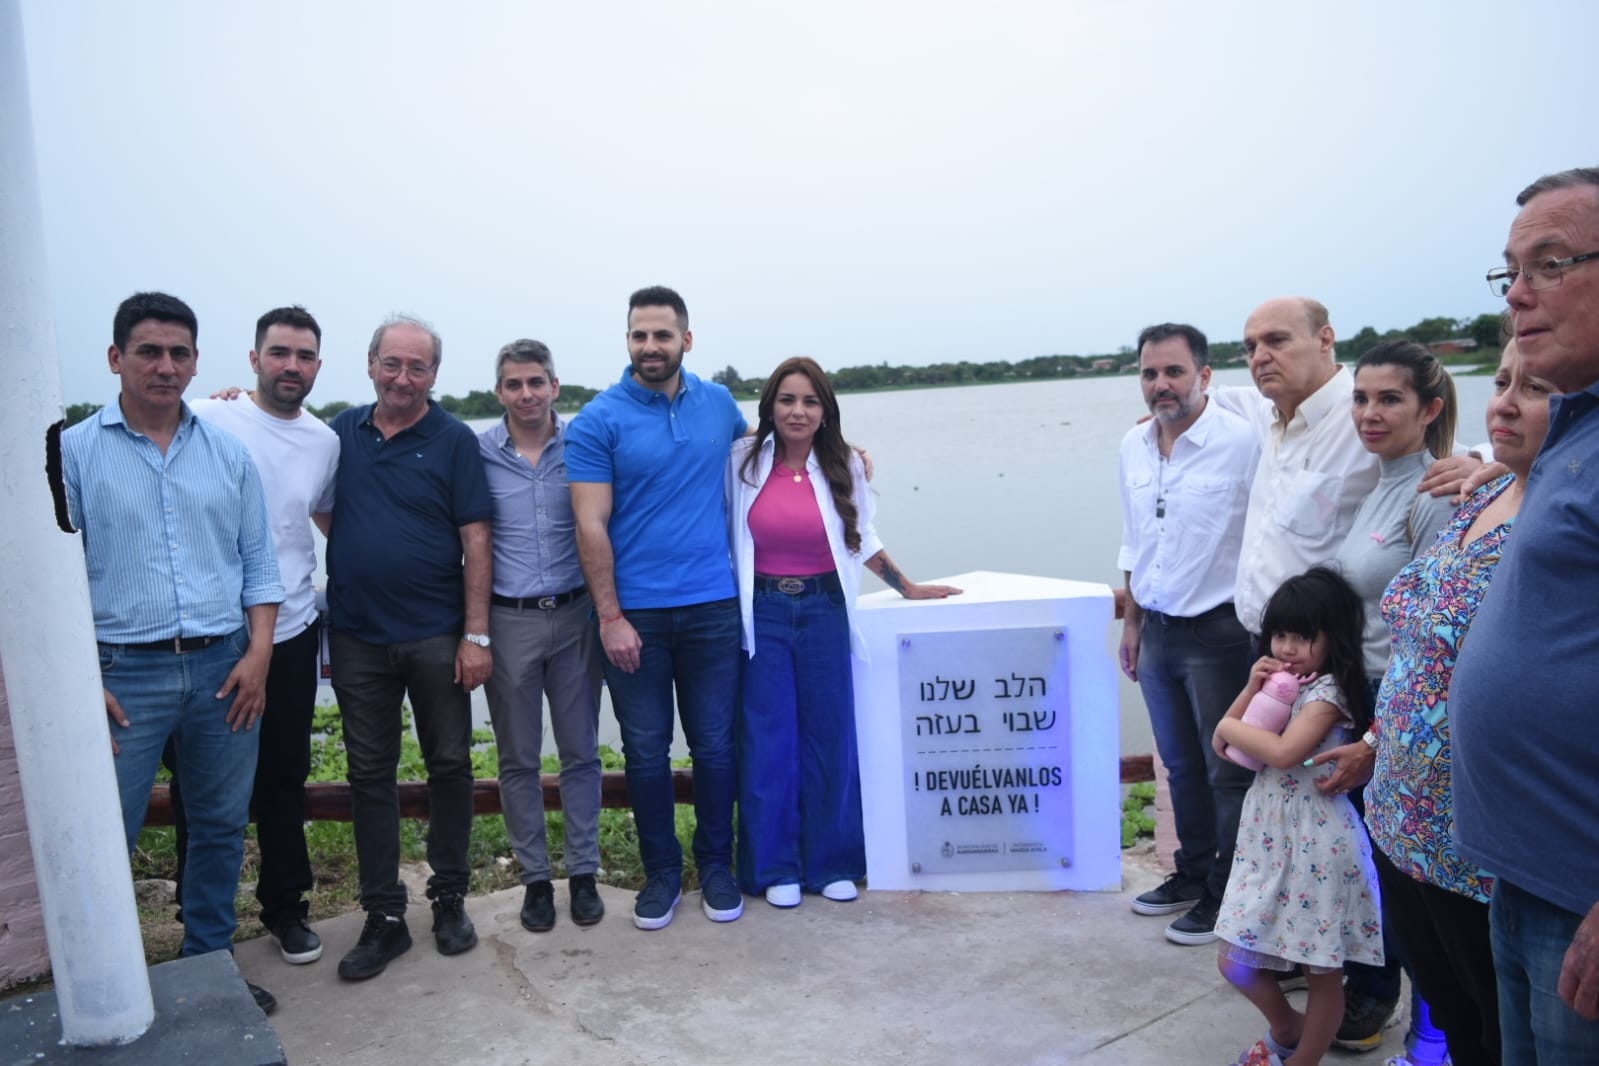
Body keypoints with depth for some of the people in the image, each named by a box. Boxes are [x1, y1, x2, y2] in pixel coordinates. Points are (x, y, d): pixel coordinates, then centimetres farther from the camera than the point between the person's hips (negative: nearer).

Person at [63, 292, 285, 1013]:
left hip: (225, 667, 3)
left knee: (221, 826, 13)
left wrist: (258, 653, -2)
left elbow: (258, 561, 9)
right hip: (124, 672, -3)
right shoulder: (75, 452, -1)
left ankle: (211, 964, 30)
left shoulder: (228, 452, 8)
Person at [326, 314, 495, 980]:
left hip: (436, 636, -3)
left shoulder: (453, 441, -3)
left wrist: (476, 635, -12)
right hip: (358, 638, 3)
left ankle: (449, 899, 25)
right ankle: (383, 917, 19)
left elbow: (476, 541, -7)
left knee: (449, 765, 7)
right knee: (370, 774, 8)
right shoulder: (341, 433, 7)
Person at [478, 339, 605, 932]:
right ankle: (535, 877, 23)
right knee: (518, 758, 9)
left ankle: (583, 873, 22)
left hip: (574, 616, 0)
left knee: (581, 751, 9)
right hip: (508, 621, 0)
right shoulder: (478, 453, -1)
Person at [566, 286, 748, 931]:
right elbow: (591, 526, -8)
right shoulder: (599, 420, -4)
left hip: (712, 605, 2)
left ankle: (716, 865, 27)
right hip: (634, 611, -2)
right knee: (646, 749, 8)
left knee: (714, 744, 9)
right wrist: (610, 616, -12)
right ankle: (661, 871, 25)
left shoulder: (719, 402, 6)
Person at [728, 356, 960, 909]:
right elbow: (723, 529, 8)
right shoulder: (744, 461, -3)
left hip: (824, 610, 2)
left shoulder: (844, 466, 2)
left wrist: (908, 587, 16)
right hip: (762, 612, -1)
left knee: (830, 736, 7)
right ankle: (775, 868, 19)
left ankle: (833, 863, 23)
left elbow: (862, 538, 15)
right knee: (768, 740, 4)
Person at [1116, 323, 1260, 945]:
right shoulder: (1133, 446, 6)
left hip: (1219, 631, -6)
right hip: (1158, 631, 7)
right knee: (1180, 765, 19)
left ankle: (1226, 895, 22)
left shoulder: (1242, 442, -15)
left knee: (1228, 771, 6)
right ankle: (1192, 873, 36)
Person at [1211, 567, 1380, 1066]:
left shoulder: (1329, 691, -15)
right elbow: (1227, 746, 7)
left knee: (1323, 971, 9)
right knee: (1235, 962, 12)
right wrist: (1252, 689, -6)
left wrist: (1229, 727, -14)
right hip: (1267, 838, 8)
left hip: (1317, 844, -8)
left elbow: (1284, 751, -31)